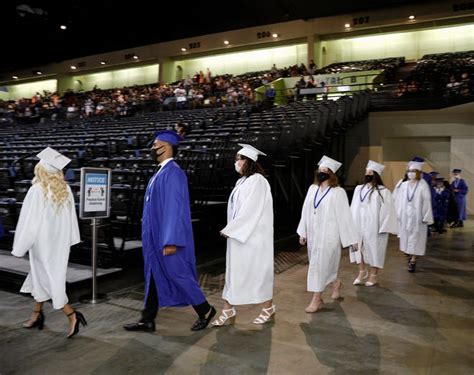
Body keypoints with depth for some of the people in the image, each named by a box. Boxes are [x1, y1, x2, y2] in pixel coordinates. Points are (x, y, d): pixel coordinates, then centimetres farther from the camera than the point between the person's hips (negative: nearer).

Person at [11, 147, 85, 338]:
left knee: (47, 279, 4)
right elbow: (71, 219, 3)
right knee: (41, 276, 21)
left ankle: (72, 315, -4)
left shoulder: (37, 190, -20)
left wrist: (19, 247, -7)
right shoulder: (66, 190, -4)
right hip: (60, 242, 6)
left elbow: (28, 221, -17)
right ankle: (37, 315, 32)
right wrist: (67, 241, 14)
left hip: (42, 242, -6)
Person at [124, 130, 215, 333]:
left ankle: (205, 310, 18)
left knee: (177, 274, 1)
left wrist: (171, 241, -24)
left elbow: (174, 208, -23)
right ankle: (147, 320, 20)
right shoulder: (161, 172, 12)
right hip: (156, 236, 10)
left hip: (167, 237, -10)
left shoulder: (173, 172, -18)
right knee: (154, 276, 12)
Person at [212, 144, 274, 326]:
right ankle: (228, 309, 16)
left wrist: (230, 229, -17)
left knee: (258, 270, 5)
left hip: (253, 236, -8)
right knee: (234, 271, 9)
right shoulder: (243, 181, 12)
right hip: (238, 235, 9)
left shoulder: (257, 181, -15)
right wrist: (231, 229, 7)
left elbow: (251, 211, -21)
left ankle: (268, 307, 23)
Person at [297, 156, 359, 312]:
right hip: (313, 234, 6)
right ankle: (336, 283, 42)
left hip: (328, 235, -6)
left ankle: (317, 299, 6)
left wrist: (352, 239, -7)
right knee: (323, 264, 16)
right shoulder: (312, 189, 5)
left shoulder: (338, 192, -10)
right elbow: (305, 211, 8)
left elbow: (345, 216, -9)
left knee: (320, 264, -4)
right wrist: (303, 232, 8)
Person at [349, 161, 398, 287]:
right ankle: (362, 271, 28)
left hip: (374, 227, -5)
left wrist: (384, 228, -14)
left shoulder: (383, 192, -9)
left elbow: (387, 211, -11)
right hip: (359, 226, 5)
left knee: (374, 249, 5)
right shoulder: (358, 189, 7)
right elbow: (353, 208, 10)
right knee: (357, 247, 10)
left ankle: (373, 276, 19)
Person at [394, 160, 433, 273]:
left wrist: (426, 217, -11)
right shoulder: (403, 185, 4)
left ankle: (413, 260, 1)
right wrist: (398, 214, 3)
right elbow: (398, 201, 6)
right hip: (405, 216, 4)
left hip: (417, 217, -4)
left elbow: (426, 202, -8)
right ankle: (410, 254, 30)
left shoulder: (423, 185, -7)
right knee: (406, 237, 12)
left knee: (415, 239, -2)